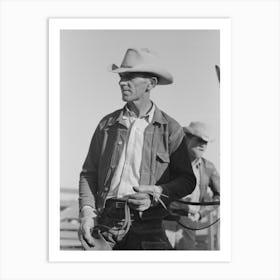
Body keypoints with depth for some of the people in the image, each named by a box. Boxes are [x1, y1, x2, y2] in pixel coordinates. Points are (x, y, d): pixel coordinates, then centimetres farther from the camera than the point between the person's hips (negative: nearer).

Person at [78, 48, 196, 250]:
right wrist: (87, 211, -2)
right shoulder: (107, 124, 11)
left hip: (147, 226, -2)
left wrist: (157, 194, -10)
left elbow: (187, 180, 7)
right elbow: (88, 173, 12)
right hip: (106, 220, 2)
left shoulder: (170, 129, 5)